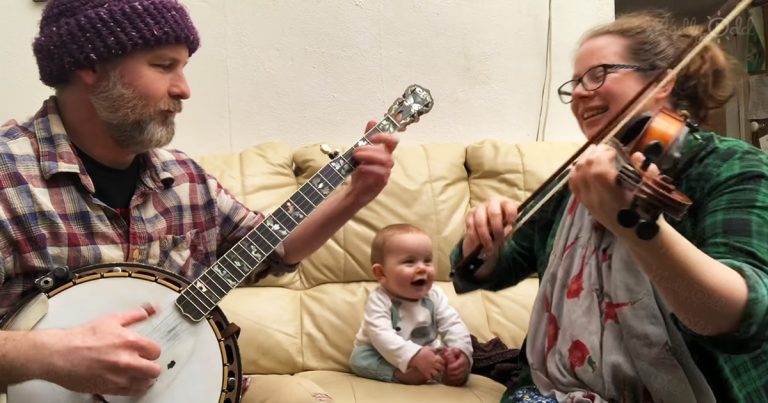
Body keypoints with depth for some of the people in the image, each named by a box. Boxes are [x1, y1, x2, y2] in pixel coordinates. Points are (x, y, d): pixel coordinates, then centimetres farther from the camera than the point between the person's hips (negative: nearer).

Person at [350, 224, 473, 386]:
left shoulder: (435, 296, -10)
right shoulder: (379, 300, -24)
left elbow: (453, 325, -16)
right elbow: (382, 336, -37)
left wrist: (462, 351, -38)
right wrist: (415, 357, -49)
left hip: (427, 353, 3)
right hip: (384, 357, -3)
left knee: (463, 359, -12)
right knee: (359, 357, -29)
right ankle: (402, 374, -38)